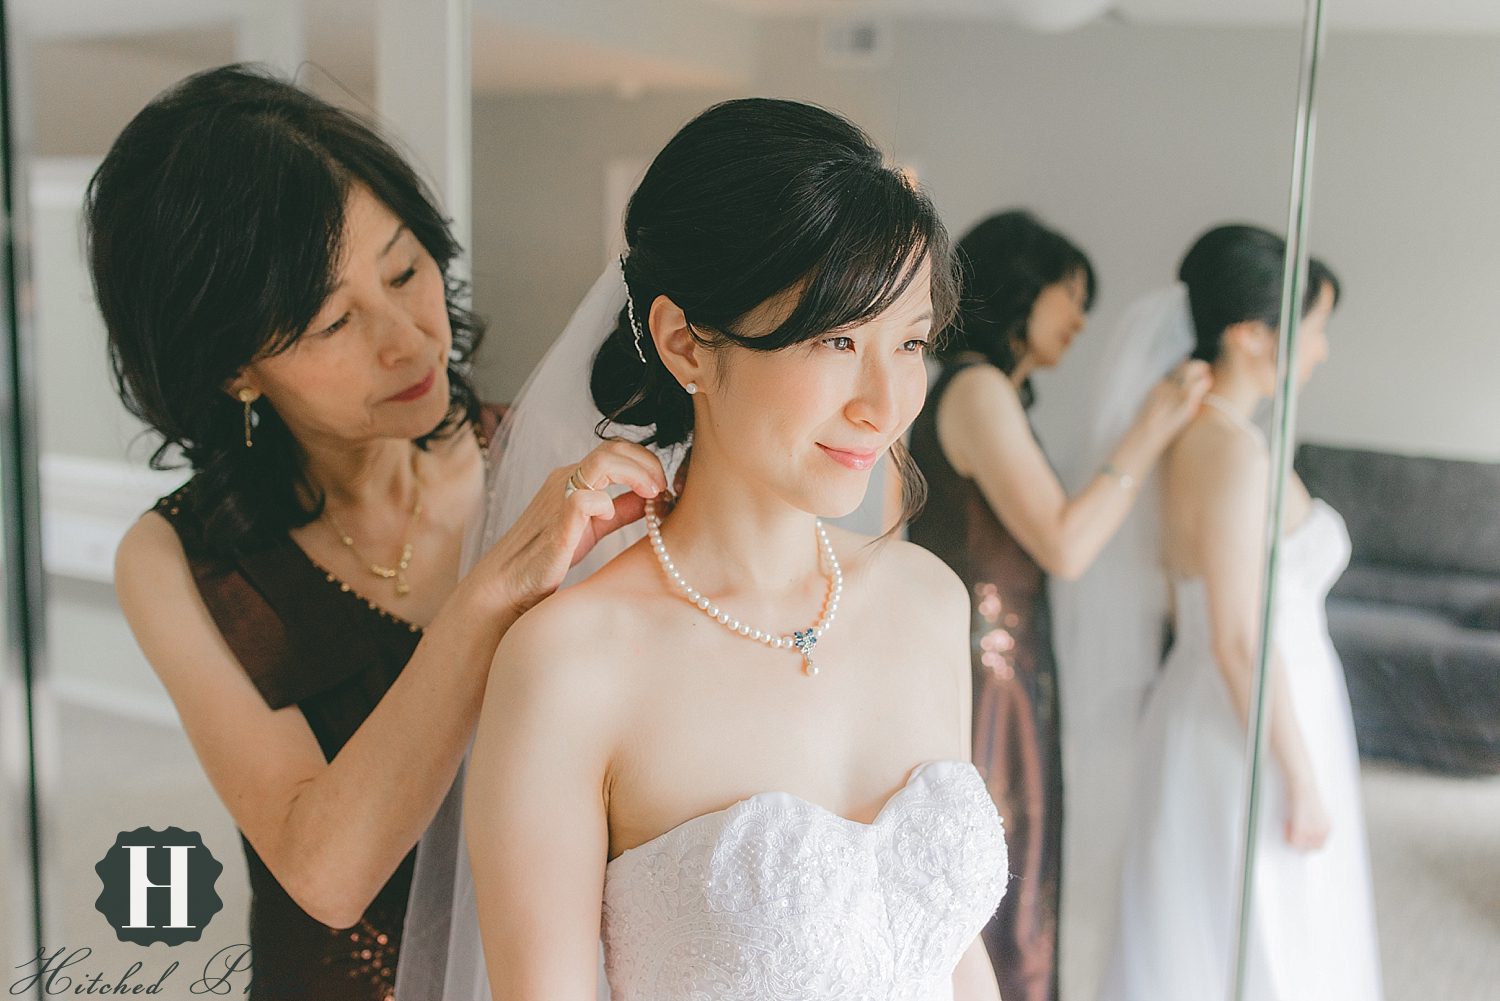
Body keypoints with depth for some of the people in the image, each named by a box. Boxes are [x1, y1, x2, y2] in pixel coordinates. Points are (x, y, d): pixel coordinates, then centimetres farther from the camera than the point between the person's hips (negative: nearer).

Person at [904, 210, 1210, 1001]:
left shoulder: (985, 391, 13)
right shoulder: (978, 391, -17)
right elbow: (1064, 547, -22)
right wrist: (1151, 429, -15)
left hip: (1000, 666, 10)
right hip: (986, 676, -10)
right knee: (990, 902, 5)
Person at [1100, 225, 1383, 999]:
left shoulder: (1190, 433, 4)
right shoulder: (1234, 450, -23)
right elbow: (1241, 640, -24)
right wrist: (1302, 781, -17)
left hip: (1206, 723, 9)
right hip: (1250, 739, -8)